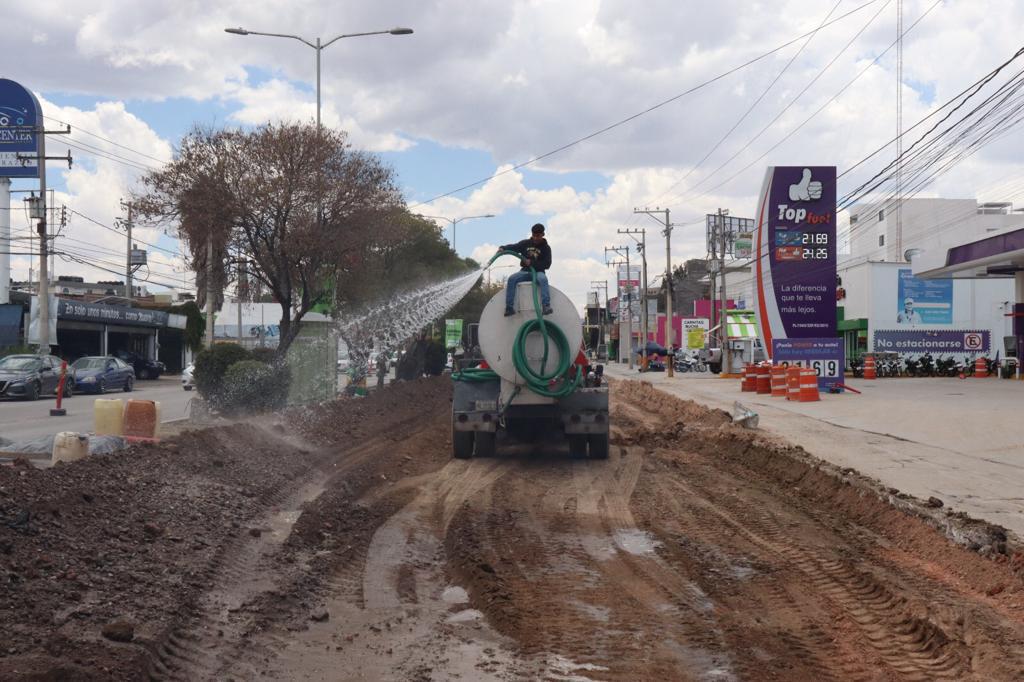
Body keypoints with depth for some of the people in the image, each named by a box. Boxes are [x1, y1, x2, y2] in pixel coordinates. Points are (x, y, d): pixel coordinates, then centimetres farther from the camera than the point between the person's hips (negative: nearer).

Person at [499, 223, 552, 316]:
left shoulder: (546, 248, 2)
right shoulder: (525, 243, 8)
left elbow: (547, 264, -6)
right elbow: (514, 247, 4)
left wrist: (532, 263, -17)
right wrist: (503, 248, -18)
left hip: (538, 271, -2)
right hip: (525, 271, 3)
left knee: (543, 279, -37)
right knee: (511, 279, -25)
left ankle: (546, 306, -44)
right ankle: (509, 307, -28)